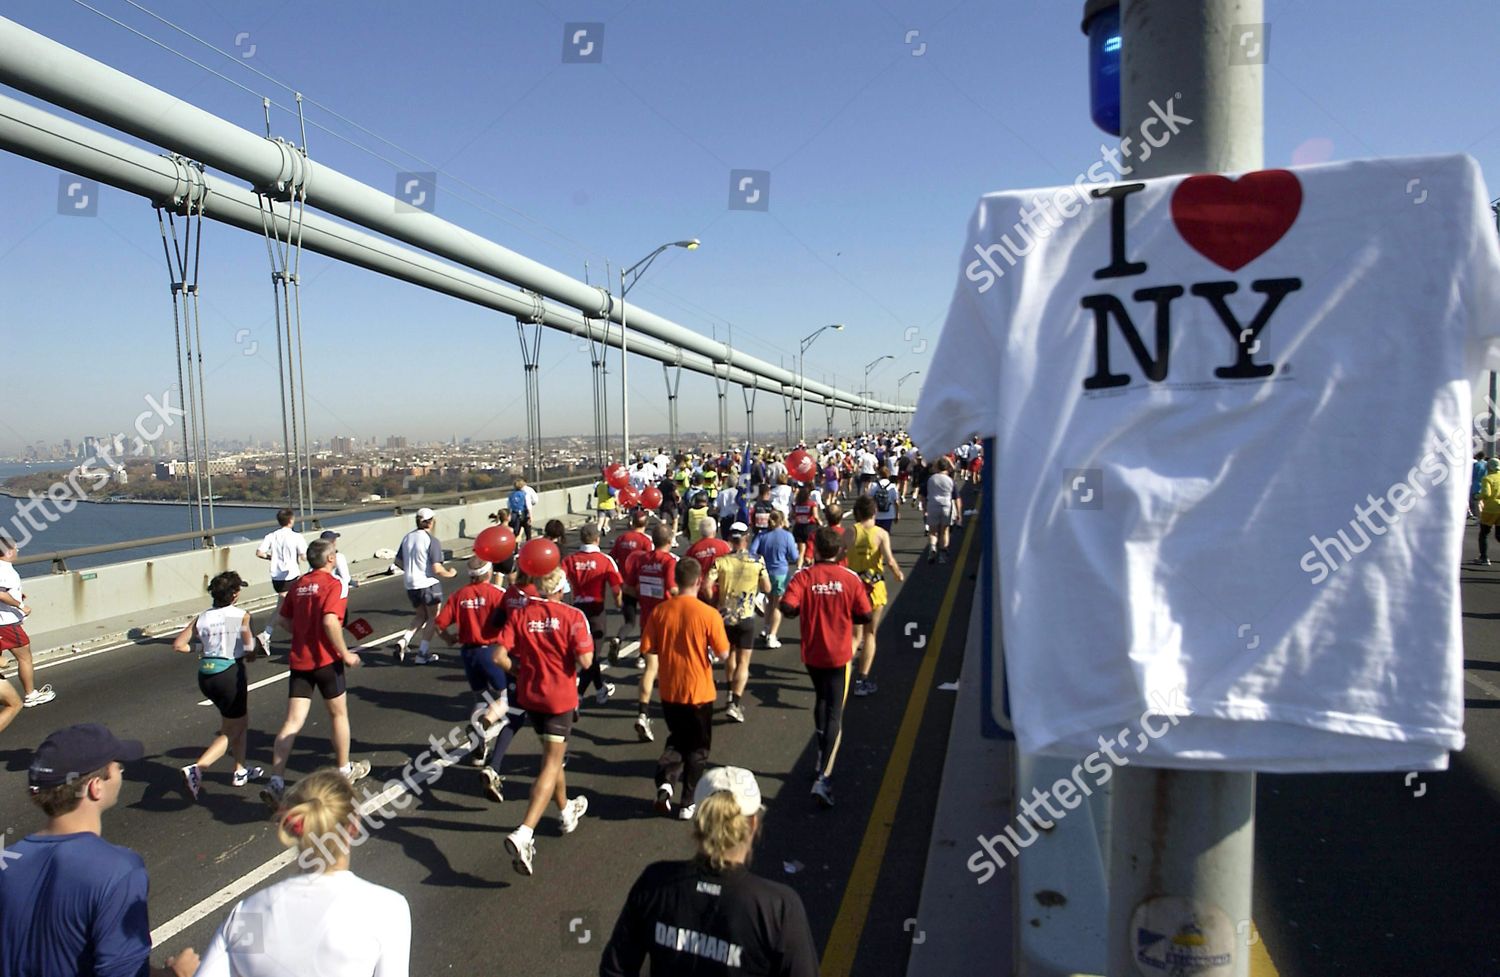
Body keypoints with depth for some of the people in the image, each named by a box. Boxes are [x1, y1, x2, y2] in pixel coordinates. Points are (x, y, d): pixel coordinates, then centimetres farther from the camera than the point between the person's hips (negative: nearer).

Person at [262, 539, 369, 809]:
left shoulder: (298, 584, 9)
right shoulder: (332, 584, -12)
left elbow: (286, 620, 13)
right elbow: (330, 621, -24)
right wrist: (345, 654, -15)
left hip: (299, 660, 5)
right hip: (326, 660, -5)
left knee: (292, 722, 3)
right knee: (338, 715, 14)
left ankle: (276, 782, -6)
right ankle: (345, 770, 29)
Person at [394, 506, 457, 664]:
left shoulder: (407, 537, 4)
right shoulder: (432, 540, -15)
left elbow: (398, 561, 12)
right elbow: (437, 569, -19)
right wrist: (450, 574, -1)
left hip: (411, 586, 6)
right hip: (429, 585, -6)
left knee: (420, 617, 22)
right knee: (433, 618, 11)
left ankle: (403, 640, 1)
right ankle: (423, 653, 11)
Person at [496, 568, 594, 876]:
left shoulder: (519, 614, -6)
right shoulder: (572, 616, -15)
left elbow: (499, 655, -11)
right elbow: (585, 660, -19)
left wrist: (518, 671, 7)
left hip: (529, 696, 5)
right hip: (560, 697, -5)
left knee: (553, 754, 24)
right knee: (551, 765, 0)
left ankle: (566, 812, 43)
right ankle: (524, 833, -14)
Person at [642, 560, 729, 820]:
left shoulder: (660, 611, -8)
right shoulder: (708, 614, -17)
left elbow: (648, 650, -4)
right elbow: (723, 654, -13)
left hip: (669, 691, 3)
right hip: (699, 691, -3)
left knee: (677, 738, 24)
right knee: (697, 747, 15)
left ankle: (665, 781, 3)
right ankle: (687, 804, 19)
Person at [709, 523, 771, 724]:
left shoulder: (721, 561, -6)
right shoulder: (758, 562, -7)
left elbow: (707, 586, -14)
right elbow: (767, 589, 0)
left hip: (725, 615, 2)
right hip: (746, 617, -2)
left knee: (730, 654, 23)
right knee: (743, 662, 2)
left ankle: (732, 694, 33)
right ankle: (735, 704, -10)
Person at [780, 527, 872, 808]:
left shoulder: (804, 577, -10)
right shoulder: (850, 579, -8)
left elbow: (788, 607, -22)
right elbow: (865, 616, -5)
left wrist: (807, 610, 0)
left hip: (812, 653, 2)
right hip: (839, 654, -2)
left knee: (821, 700, 27)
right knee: (835, 714, -1)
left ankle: (822, 757, 34)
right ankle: (823, 777, -12)